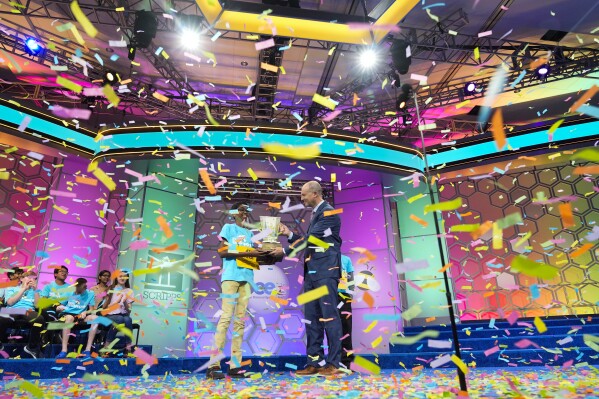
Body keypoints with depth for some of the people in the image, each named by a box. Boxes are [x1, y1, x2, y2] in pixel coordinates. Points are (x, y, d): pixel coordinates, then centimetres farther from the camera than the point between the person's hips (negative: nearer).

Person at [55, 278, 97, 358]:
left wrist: (85, 312, -16)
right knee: (70, 317, -39)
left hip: (80, 316, 2)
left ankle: (88, 350, -29)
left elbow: (91, 310, 5)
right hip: (66, 315, -1)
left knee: (95, 317, -29)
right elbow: (58, 308, 10)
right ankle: (64, 350, -40)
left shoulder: (90, 294, 5)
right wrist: (59, 308, -14)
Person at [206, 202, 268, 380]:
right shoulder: (228, 227, 6)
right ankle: (213, 365, -9)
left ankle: (235, 366, 4)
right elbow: (222, 252, -5)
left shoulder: (249, 233, 24)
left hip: (246, 278, 6)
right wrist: (248, 254, -12)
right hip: (231, 277, -6)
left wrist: (261, 255, 1)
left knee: (240, 320, 2)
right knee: (226, 317, -12)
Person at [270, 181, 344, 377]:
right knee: (311, 318, 8)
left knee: (329, 316, -5)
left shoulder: (328, 213, -8)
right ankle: (315, 362, 15)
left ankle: (333, 364, 3)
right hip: (312, 272, 9)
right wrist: (289, 234, 9)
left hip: (326, 271, -9)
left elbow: (311, 238, -14)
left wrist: (285, 250, -9)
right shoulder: (315, 214, 20)